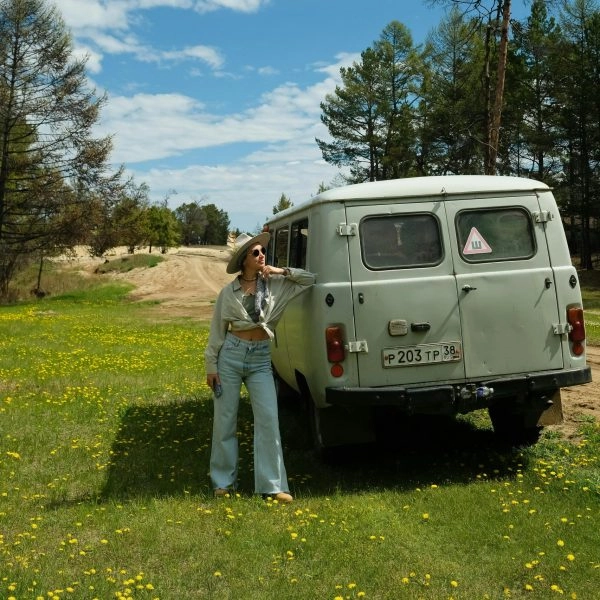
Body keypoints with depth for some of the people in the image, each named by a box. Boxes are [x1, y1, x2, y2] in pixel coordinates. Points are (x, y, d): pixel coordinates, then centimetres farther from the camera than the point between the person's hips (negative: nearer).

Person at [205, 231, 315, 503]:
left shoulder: (275, 284, 2)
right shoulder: (228, 292, -2)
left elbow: (310, 279, 7)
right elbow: (217, 331, 2)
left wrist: (282, 271, -6)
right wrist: (211, 366, 0)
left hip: (261, 358, 1)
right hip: (231, 355, -1)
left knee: (268, 420, -6)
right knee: (224, 420, 6)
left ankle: (272, 484, 1)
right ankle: (223, 480, 21)